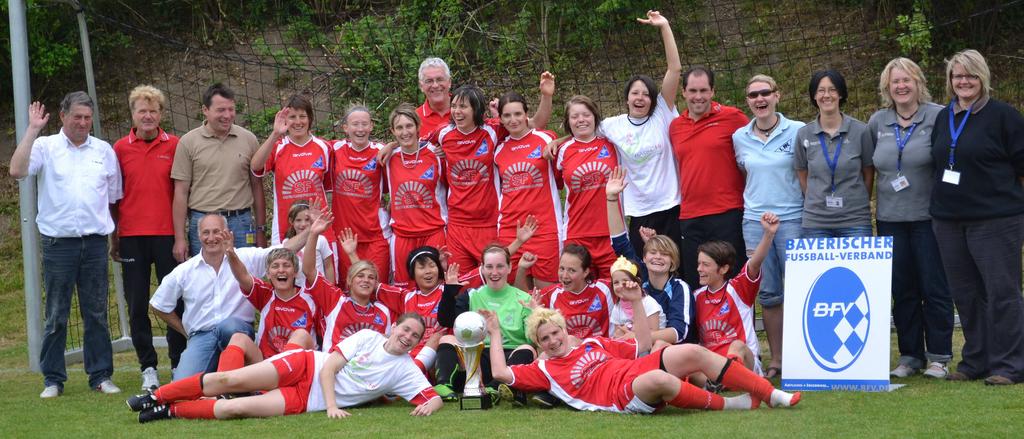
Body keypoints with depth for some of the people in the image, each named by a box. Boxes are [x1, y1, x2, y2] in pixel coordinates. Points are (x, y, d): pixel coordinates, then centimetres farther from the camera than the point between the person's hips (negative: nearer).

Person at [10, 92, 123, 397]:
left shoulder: (104, 151, 12)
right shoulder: (45, 147, 3)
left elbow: (114, 198, 16)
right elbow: (17, 170, -15)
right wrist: (33, 129, -13)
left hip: (95, 242, 2)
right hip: (58, 243, -2)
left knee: (97, 314, 5)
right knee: (56, 315, 1)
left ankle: (101, 375, 12)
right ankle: (53, 379, 7)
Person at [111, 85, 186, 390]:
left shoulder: (174, 146, 3)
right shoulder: (121, 149, 5)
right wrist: (113, 239, 7)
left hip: (167, 233, -1)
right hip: (132, 236, 1)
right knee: (137, 304, 3)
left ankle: (179, 364, 12)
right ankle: (148, 367, 11)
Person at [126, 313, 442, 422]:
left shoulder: (407, 371, 3)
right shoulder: (368, 337, 0)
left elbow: (434, 398, -4)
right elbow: (329, 368, -6)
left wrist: (429, 405, -29)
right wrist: (332, 405, -21)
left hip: (307, 401, 0)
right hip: (305, 367, 0)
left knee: (234, 408, -22)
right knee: (229, 380, -17)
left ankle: (171, 411, -5)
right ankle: (156, 398, 1)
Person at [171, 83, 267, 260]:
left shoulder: (248, 140, 7)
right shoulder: (188, 142, 2)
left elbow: (257, 186, 12)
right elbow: (181, 192, 2)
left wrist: (261, 230, 9)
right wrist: (179, 238, -2)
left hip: (240, 224, 1)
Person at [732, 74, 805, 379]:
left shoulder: (798, 131, -3)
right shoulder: (739, 138, 7)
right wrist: (754, 200, 12)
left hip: (793, 218, -3)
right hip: (755, 220, 3)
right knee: (767, 293, 5)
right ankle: (776, 359, 13)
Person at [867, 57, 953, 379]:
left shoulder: (938, 117, -5)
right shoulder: (877, 122, 8)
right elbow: (869, 166, 20)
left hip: (928, 217, -4)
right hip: (890, 218, 4)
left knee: (935, 289, -1)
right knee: (902, 291, 8)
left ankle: (939, 356, 6)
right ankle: (909, 355, 15)